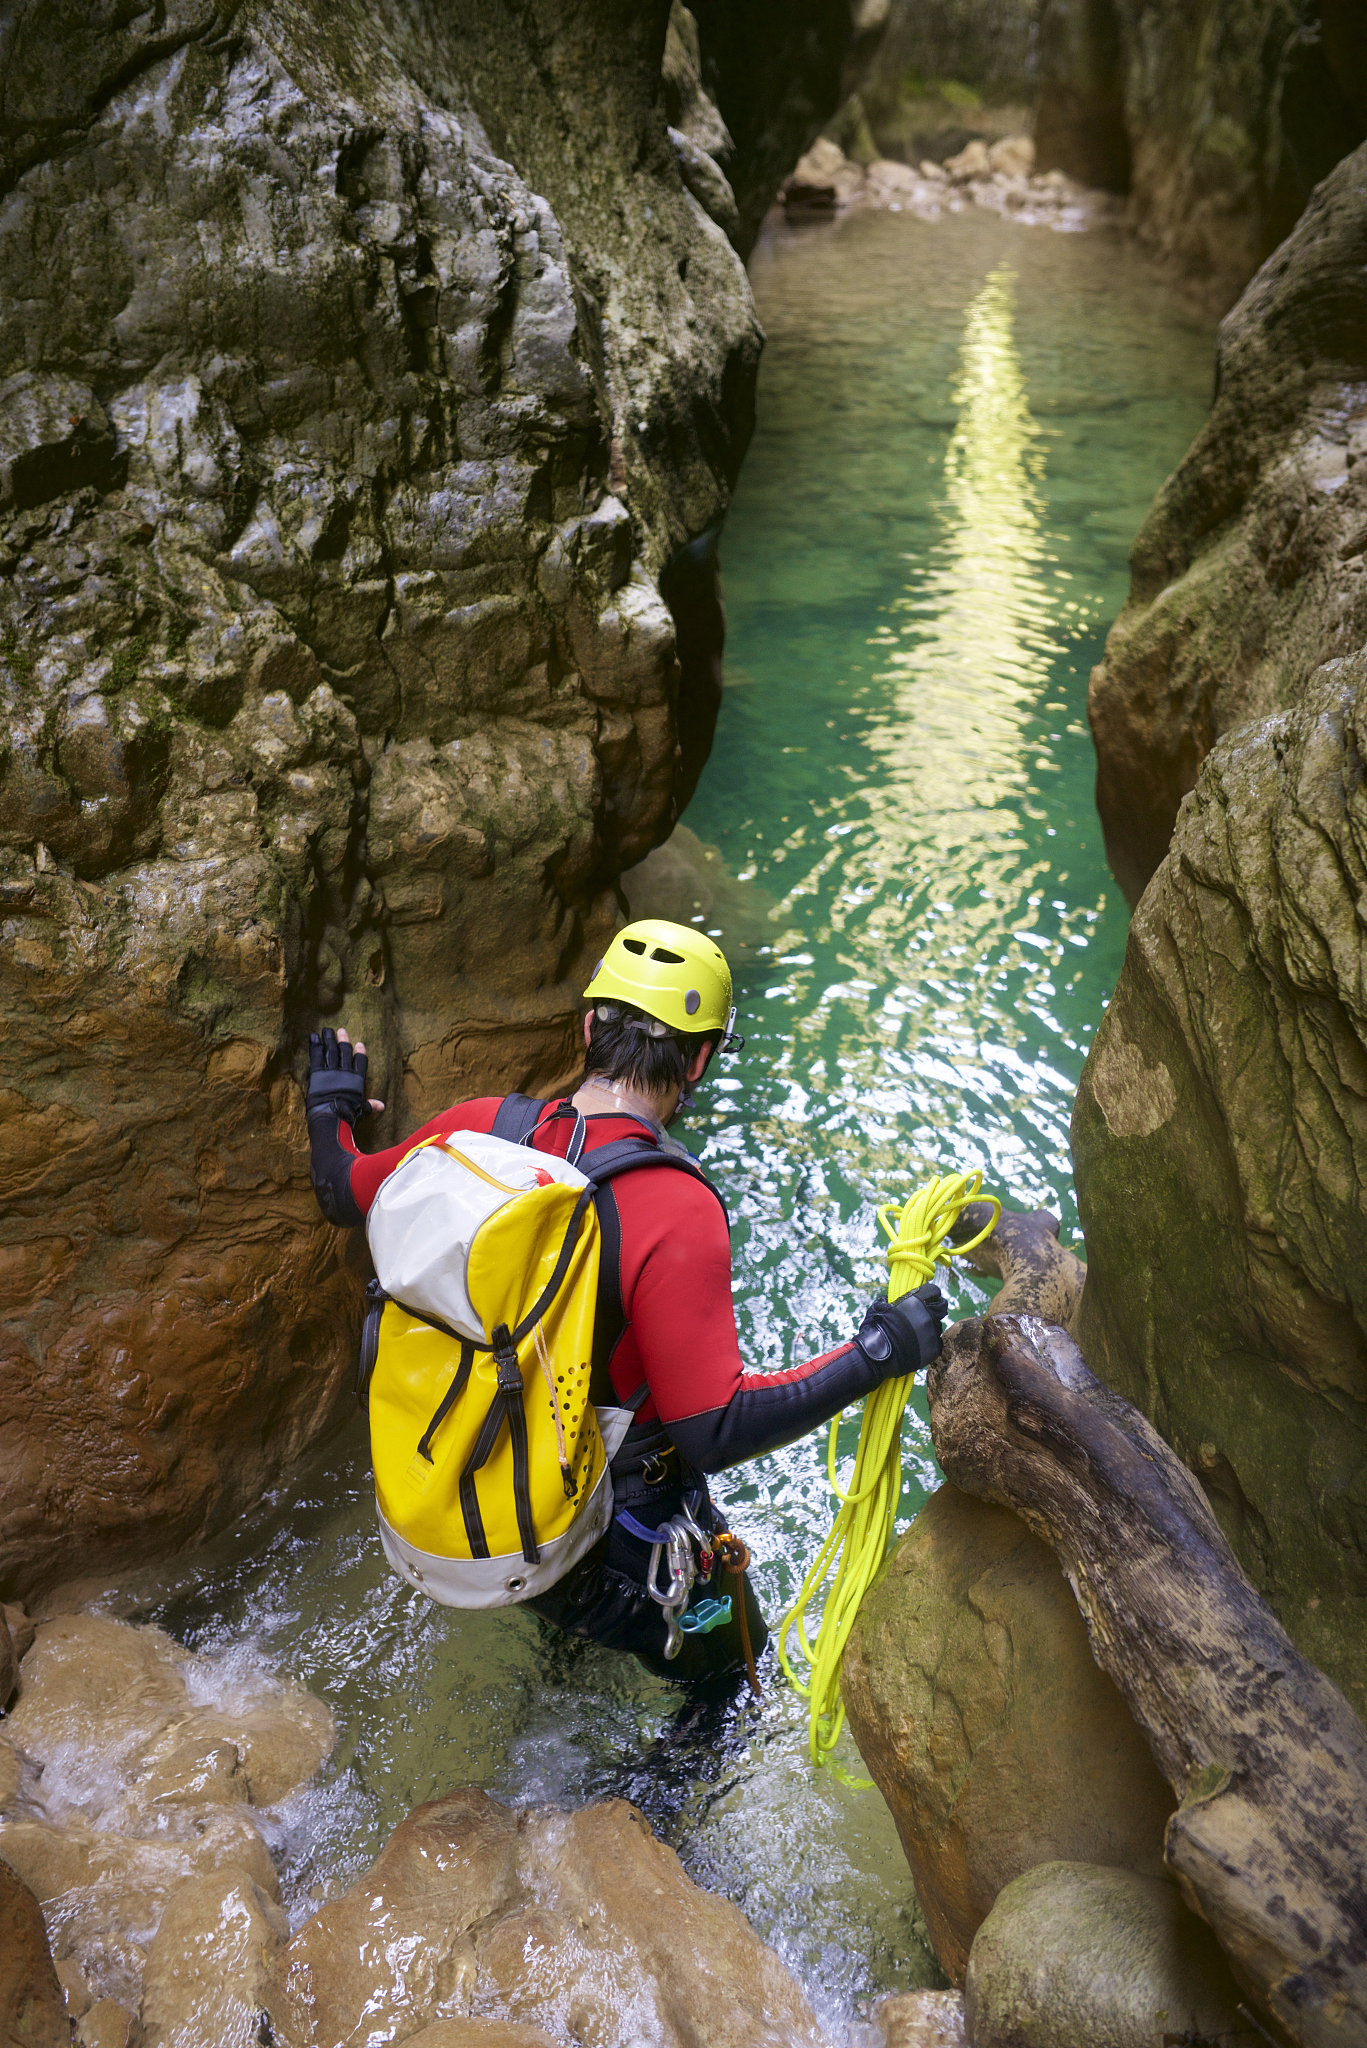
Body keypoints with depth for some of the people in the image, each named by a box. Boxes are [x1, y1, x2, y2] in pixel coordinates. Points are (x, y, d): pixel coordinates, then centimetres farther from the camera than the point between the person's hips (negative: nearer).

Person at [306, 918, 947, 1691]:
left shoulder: (477, 1131, -15)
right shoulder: (676, 1213, -32)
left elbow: (346, 1194, 5)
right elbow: (716, 1429, -31)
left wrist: (331, 1109, 25)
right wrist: (876, 1353, -25)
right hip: (607, 1554, -6)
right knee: (730, 1676, 23)